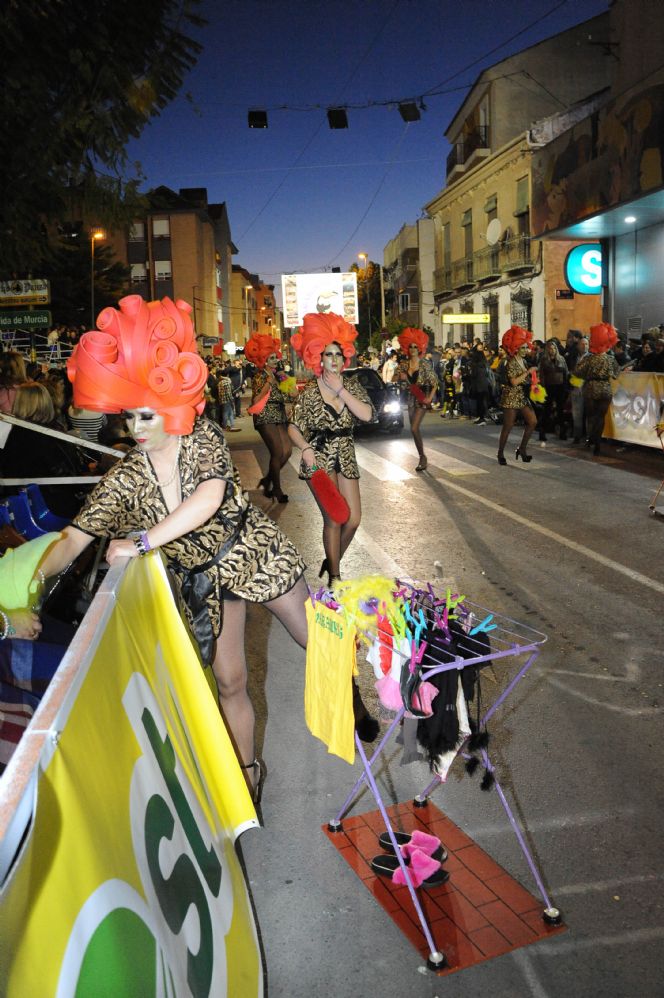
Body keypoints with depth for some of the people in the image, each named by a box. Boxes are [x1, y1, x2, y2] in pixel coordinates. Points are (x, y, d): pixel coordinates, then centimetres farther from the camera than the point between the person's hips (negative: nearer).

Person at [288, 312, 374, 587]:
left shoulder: (352, 385, 3)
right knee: (334, 518, -7)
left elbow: (366, 414, -14)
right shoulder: (309, 391, -5)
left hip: (346, 457, 4)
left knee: (353, 519, 2)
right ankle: (334, 576, 8)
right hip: (319, 458, -4)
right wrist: (305, 448, -20)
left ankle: (332, 561, 27)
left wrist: (341, 390, -16)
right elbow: (294, 427, -2)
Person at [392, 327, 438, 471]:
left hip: (422, 398, -6)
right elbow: (394, 379, 5)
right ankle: (422, 458, 23)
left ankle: (422, 457, -3)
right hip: (411, 398, 6)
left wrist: (430, 398, -20)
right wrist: (400, 377, -17)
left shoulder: (425, 364, -11)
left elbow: (435, 383, -9)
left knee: (414, 428, -17)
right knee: (415, 429, 10)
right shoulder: (404, 364, 3)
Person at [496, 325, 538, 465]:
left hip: (522, 397, 8)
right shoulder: (511, 363, -13)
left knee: (533, 421, -2)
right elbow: (514, 381, -24)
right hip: (511, 398, -8)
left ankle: (522, 448, 9)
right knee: (507, 427, -1)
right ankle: (500, 453, 11)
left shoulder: (523, 362, 11)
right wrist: (528, 372, -19)